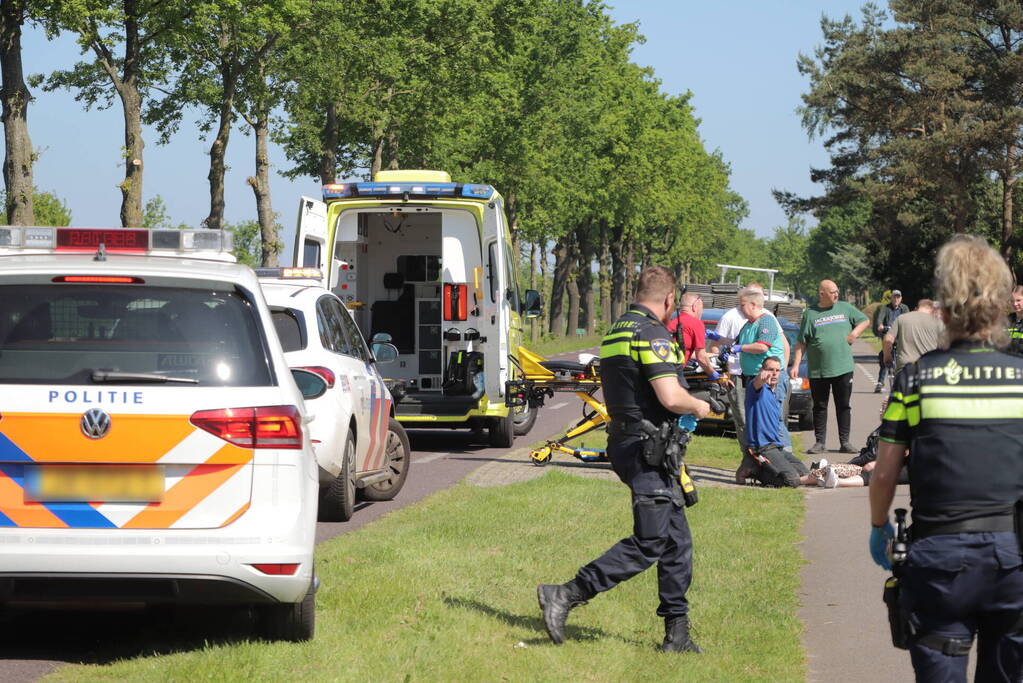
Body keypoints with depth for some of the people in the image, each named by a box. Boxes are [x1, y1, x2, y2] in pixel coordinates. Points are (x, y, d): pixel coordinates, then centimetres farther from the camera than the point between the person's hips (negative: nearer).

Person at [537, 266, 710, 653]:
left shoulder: (616, 332, 16)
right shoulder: (652, 335, -15)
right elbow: (671, 397, -24)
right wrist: (698, 407, -3)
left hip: (625, 443, 10)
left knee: (677, 540, 11)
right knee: (649, 543, -9)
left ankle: (677, 633, 12)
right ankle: (566, 596, -10)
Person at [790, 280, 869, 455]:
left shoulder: (845, 308, 9)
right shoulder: (810, 314, 4)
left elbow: (864, 321, 20)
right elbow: (801, 342, 4)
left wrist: (854, 333, 0)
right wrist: (796, 365, -3)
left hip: (843, 368, 1)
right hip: (817, 371, -1)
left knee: (844, 406, 4)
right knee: (820, 407, 4)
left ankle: (844, 442, 10)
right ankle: (819, 442, 10)